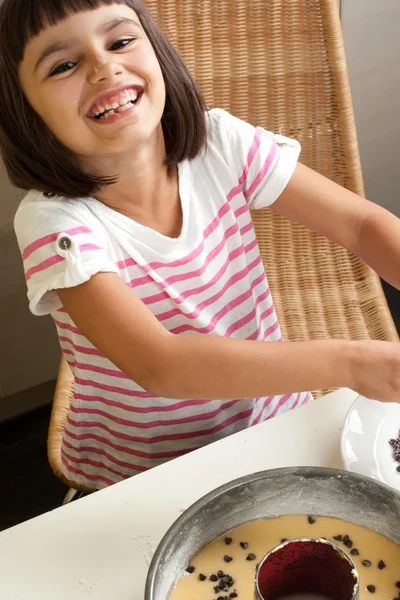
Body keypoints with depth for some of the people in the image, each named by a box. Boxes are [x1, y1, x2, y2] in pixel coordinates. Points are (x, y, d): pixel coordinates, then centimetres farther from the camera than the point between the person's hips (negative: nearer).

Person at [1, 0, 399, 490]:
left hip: (276, 430, 5)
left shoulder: (219, 144, -10)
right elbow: (158, 366, -31)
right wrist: (350, 361, -37)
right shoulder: (54, 223, -20)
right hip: (143, 482, -4)